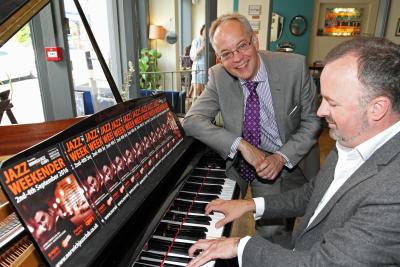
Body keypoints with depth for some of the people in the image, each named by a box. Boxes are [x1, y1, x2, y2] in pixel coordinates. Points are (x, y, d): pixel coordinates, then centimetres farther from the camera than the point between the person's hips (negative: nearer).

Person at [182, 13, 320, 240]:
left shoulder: (295, 66, -20)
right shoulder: (218, 77, -15)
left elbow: (312, 121, -11)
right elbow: (192, 120, -22)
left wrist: (283, 157, -24)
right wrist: (241, 144, -32)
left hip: (297, 163, 1)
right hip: (259, 163, 0)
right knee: (269, 231, -5)